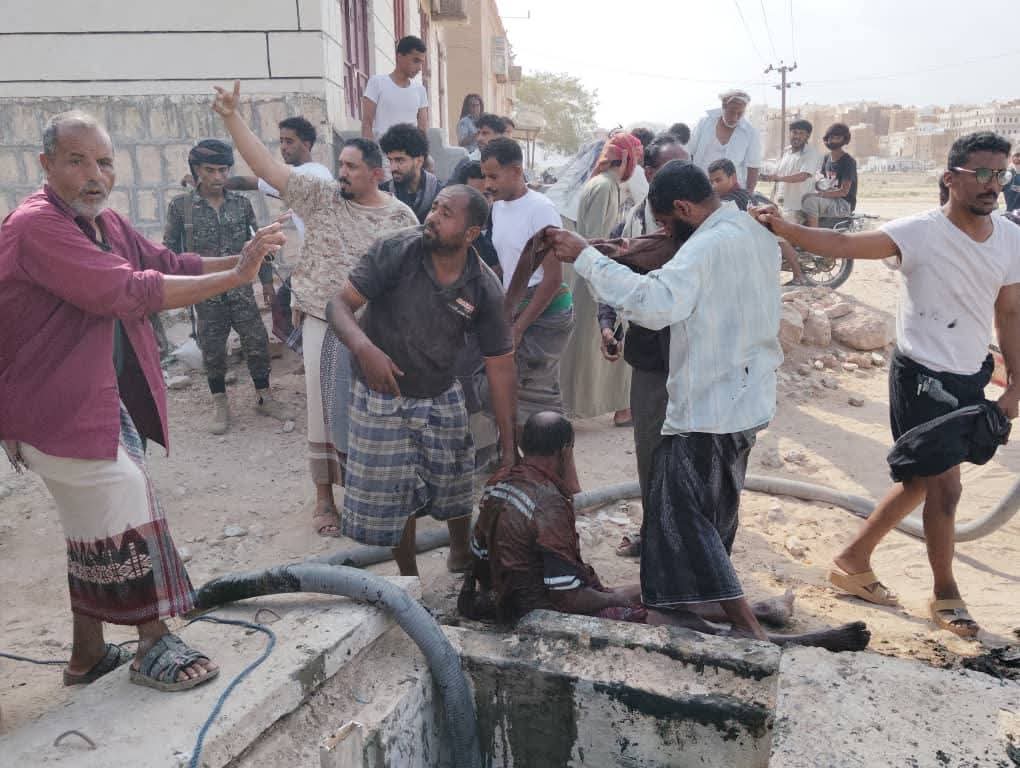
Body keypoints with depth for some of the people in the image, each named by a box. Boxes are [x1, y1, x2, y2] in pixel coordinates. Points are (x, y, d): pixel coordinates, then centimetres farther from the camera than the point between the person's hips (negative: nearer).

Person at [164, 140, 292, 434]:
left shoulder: (241, 203, 2)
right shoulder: (180, 206, -3)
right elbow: (170, 248, 4)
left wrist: (266, 280, 8)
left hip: (241, 288, 1)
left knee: (257, 342, 2)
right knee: (213, 350, 6)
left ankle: (263, 397, 20)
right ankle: (220, 405, 22)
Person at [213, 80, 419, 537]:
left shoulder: (401, 217, 0)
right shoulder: (319, 197, -1)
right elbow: (265, 165, -5)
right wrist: (232, 117, -13)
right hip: (324, 326, 0)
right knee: (324, 409, 7)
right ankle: (324, 497, 21)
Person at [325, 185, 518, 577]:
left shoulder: (484, 290, -14)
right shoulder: (395, 251, -18)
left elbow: (500, 368, -8)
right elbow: (339, 302, -17)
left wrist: (508, 445, -8)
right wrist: (364, 347, -39)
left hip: (442, 400, 2)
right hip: (382, 400, -1)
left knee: (456, 489, 14)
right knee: (394, 499, 8)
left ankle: (461, 553, 45)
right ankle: (409, 574, 33)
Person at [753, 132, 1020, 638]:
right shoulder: (921, 232, -15)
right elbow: (843, 244, -26)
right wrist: (784, 228, -41)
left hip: (971, 378, 7)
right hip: (922, 377, -7)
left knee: (921, 482, 15)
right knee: (944, 484, -2)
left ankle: (853, 561, 31)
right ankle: (945, 594, 20)